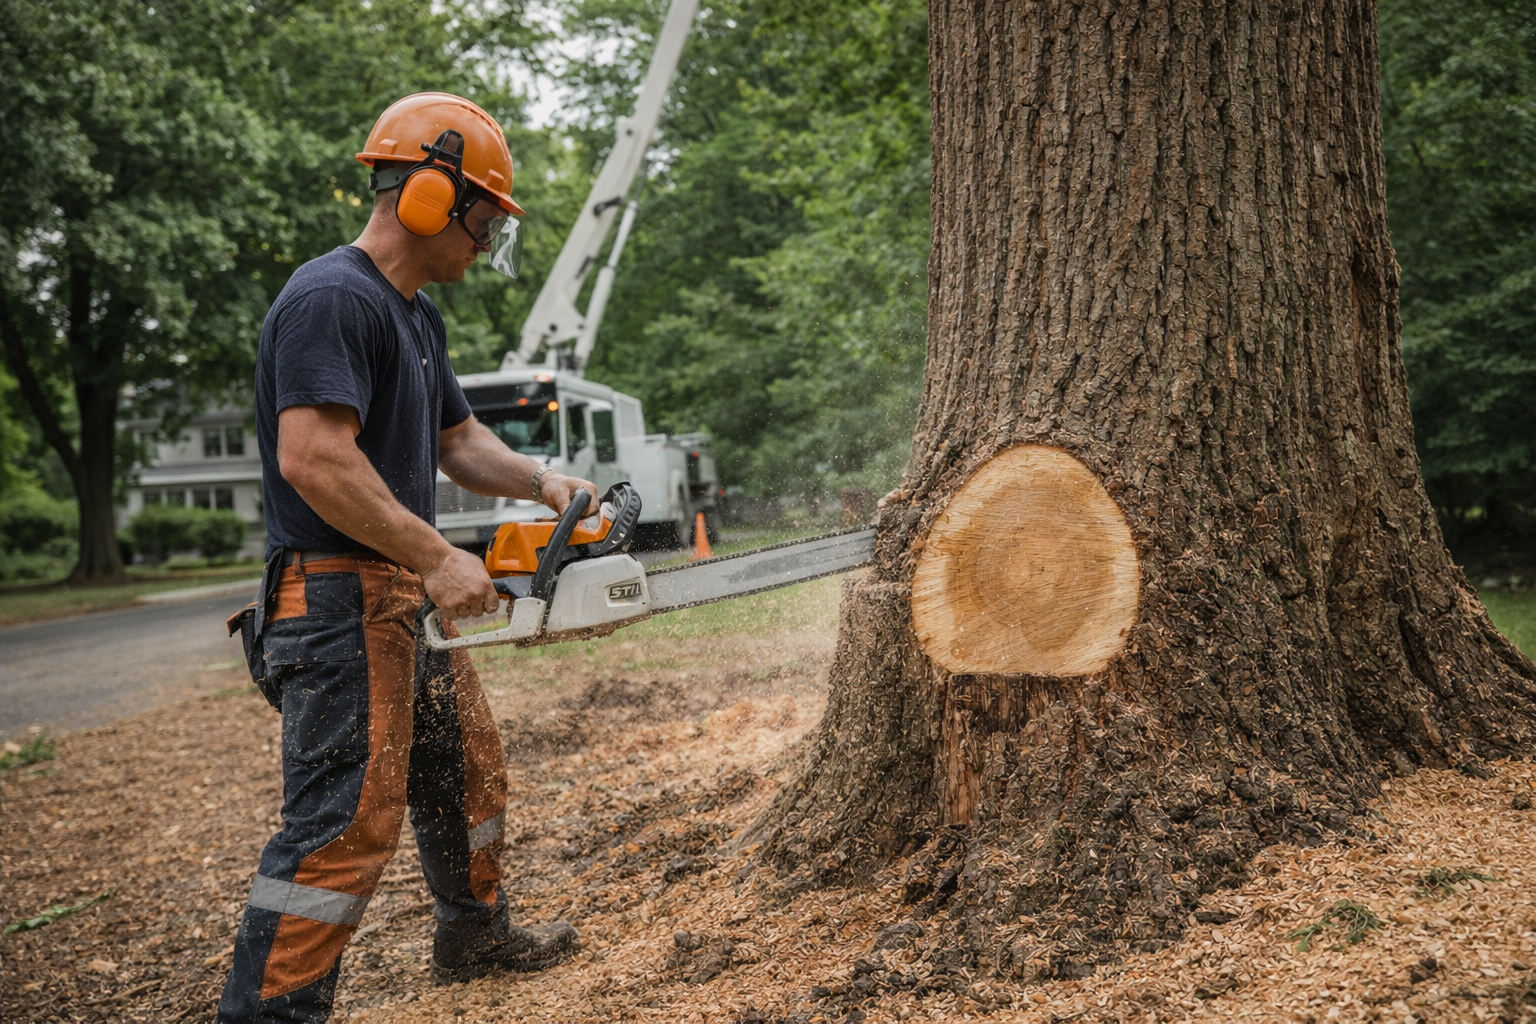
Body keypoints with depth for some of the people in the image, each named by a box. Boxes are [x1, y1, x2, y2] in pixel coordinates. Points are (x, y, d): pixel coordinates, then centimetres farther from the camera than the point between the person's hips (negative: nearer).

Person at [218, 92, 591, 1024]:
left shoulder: (417, 315, 15)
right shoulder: (332, 299, -17)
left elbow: (456, 439, 24)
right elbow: (313, 459, -27)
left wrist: (541, 482, 6)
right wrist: (439, 559, -23)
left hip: (407, 599, 10)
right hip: (339, 602, -10)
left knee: (469, 773, 21)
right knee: (348, 820, -9)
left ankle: (475, 936, 40)